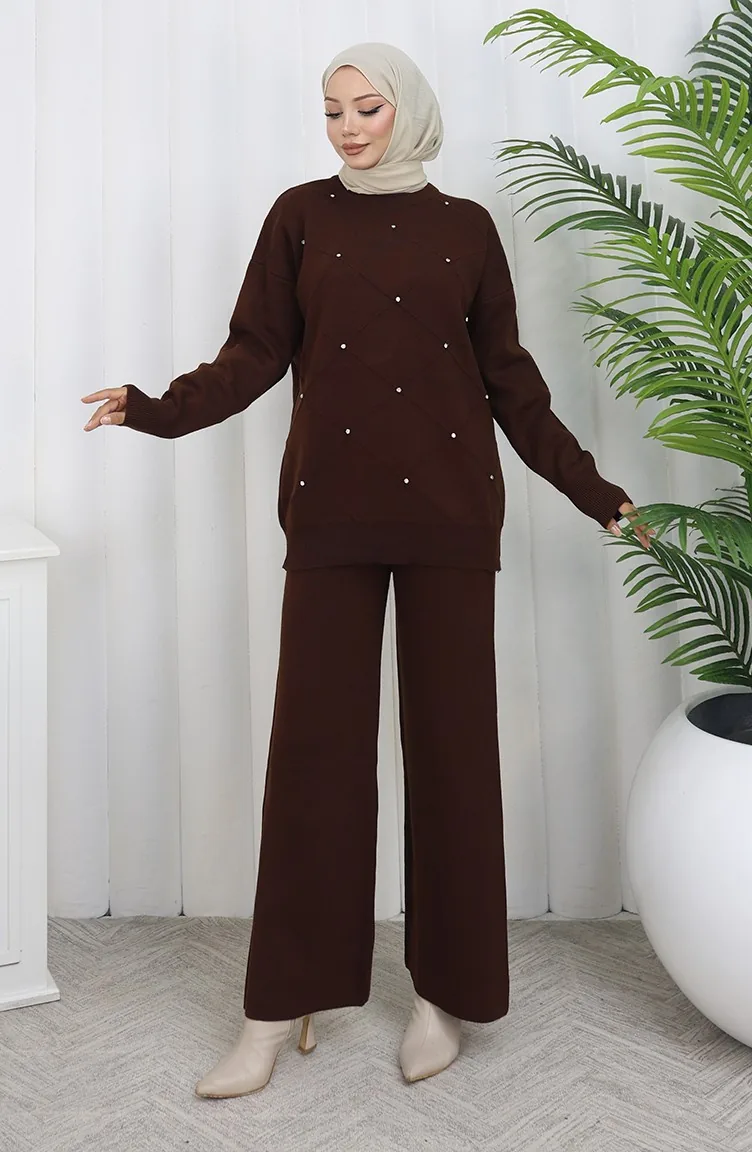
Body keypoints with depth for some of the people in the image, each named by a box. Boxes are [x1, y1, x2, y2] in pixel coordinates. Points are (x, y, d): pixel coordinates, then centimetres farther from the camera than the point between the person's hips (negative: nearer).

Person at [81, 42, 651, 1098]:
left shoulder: (464, 227, 11)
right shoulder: (301, 216, 11)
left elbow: (509, 378, 11)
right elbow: (257, 352, 5)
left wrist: (592, 489, 9)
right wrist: (159, 410, -11)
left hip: (450, 511, 1)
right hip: (332, 510, 0)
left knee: (451, 737, 2)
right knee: (314, 742, -1)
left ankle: (446, 991, 17)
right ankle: (281, 1008, 10)